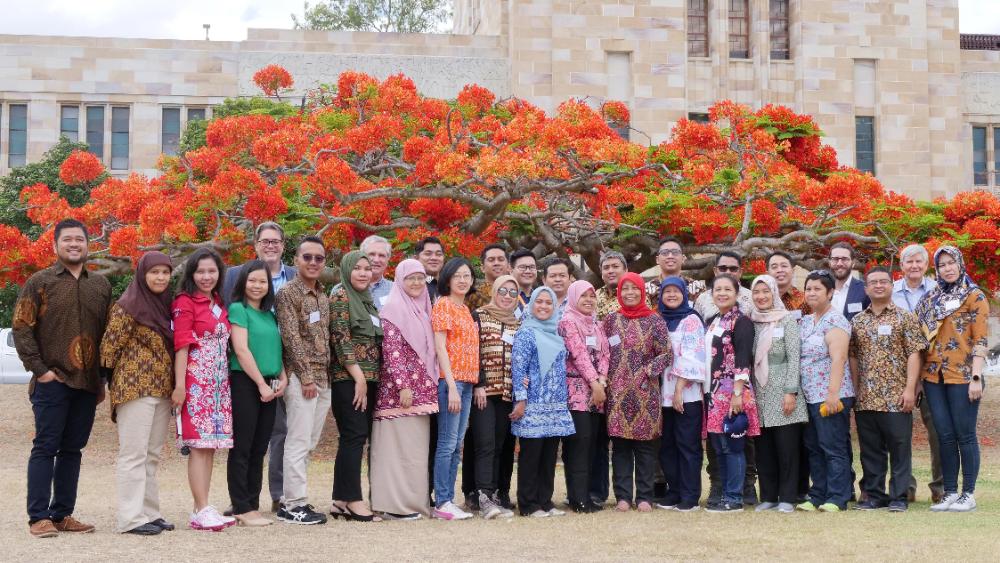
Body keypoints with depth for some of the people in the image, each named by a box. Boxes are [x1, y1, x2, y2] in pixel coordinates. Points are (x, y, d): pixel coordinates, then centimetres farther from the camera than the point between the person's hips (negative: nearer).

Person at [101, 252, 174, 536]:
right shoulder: (127, 307, -10)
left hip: (162, 390, 8)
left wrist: (175, 386, 12)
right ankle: (131, 518, -3)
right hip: (135, 387, -7)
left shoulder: (166, 304, 12)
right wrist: (115, 382, 0)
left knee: (152, 455, 11)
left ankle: (150, 512, 17)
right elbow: (109, 348, -9)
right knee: (134, 454, -5)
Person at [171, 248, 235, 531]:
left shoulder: (219, 303, 16)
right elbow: (181, 345, -11)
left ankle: (202, 508, 10)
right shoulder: (185, 302, -5)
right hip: (196, 381, -7)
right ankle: (202, 511, -8)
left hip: (219, 381, 7)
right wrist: (180, 385, -16)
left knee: (211, 444, 6)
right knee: (200, 444, -9)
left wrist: (226, 380, 13)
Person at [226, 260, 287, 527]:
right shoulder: (238, 309, -5)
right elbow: (241, 350, -12)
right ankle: (242, 509, 0)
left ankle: (253, 506, 14)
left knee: (259, 449, 9)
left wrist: (282, 378, 2)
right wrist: (261, 384, -12)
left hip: (268, 386, 7)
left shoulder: (270, 315, 16)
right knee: (242, 449, -3)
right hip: (244, 383, -7)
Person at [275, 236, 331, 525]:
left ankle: (290, 500, 15)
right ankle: (294, 504, -2)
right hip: (301, 377, -8)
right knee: (299, 441, -7)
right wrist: (306, 376, -15)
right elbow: (291, 338, -12)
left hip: (323, 378, 8)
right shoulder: (287, 293, -6)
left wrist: (325, 376, 10)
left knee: (309, 442, 9)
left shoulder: (324, 296, 17)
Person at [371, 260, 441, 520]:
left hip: (422, 389, 8)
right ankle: (395, 504, -2)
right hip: (399, 388, -8)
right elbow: (391, 351, -14)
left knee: (417, 447, 10)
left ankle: (415, 500, 15)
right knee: (400, 446, -6)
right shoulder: (394, 308, -8)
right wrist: (403, 386, -20)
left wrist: (430, 387, 16)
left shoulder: (423, 309, 17)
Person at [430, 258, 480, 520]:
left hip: (466, 381, 8)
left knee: (457, 445, 8)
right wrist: (452, 386, -18)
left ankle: (449, 500, 12)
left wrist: (472, 383, 11)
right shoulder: (443, 304, -5)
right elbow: (440, 347, -11)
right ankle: (442, 503, -5)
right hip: (450, 380, -8)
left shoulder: (465, 309, 19)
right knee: (447, 443, -7)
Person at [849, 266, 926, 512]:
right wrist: (854, 391, 7)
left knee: (899, 448, 0)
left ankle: (898, 497, 7)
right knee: (870, 449, 9)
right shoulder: (857, 321, 12)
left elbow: (914, 354, -4)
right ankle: (874, 495, 17)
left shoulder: (904, 318, 2)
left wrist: (910, 389, -12)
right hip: (865, 398, 4)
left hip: (896, 397, -4)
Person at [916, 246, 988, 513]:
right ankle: (950, 493, 11)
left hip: (962, 375, -4)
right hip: (933, 376, 4)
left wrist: (976, 378, -14)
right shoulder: (930, 299, 14)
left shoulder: (974, 296, 0)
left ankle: (968, 494, 6)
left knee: (965, 435, -1)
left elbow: (980, 339, -6)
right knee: (944, 436, 5)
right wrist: (917, 377, 9)